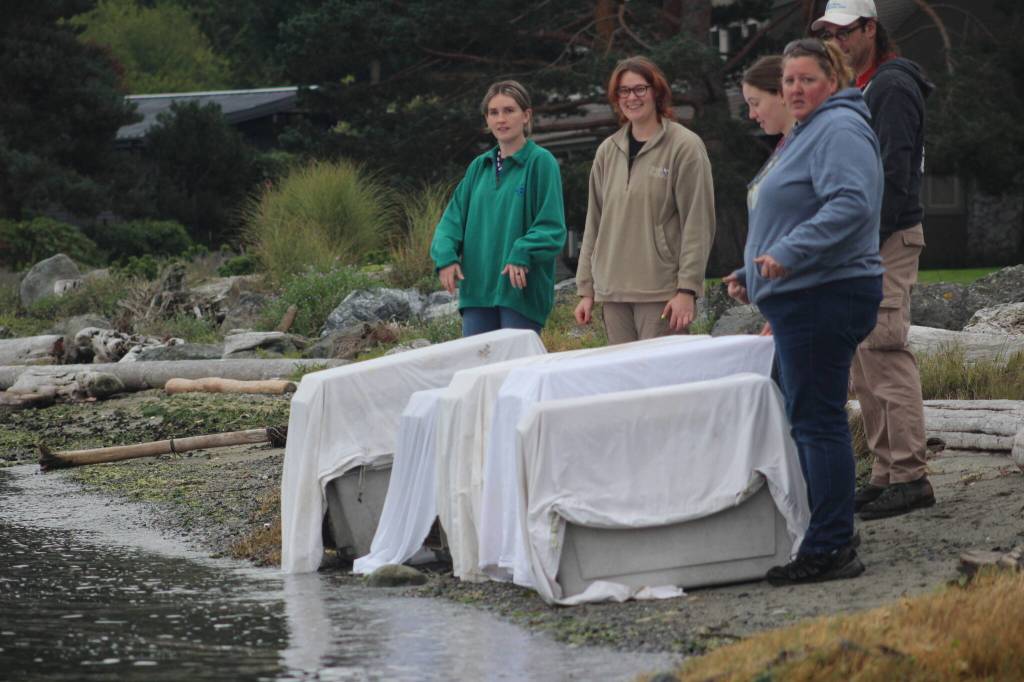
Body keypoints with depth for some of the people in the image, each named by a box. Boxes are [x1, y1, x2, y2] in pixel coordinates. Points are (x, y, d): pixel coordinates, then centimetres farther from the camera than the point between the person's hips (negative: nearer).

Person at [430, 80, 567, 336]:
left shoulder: (540, 162, -4)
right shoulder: (479, 166, 14)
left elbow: (553, 227, -9)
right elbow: (454, 217, 12)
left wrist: (523, 254, -24)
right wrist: (446, 255, -6)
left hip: (521, 291, -5)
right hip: (477, 289, 5)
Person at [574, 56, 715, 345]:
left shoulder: (685, 147, -3)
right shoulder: (608, 151, 14)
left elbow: (698, 224, -6)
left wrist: (687, 289, -13)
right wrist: (586, 289, 12)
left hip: (661, 292, -5)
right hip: (613, 292, 5)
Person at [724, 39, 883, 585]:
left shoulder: (839, 130, -12)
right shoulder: (804, 133, 22)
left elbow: (850, 204, -26)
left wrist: (790, 254, -31)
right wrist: (752, 272, 24)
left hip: (825, 297, -11)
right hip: (799, 300, 11)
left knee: (817, 420, -11)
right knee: (804, 419, 14)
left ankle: (829, 549, -10)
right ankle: (825, 542, 20)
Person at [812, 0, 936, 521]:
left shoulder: (892, 87, -11)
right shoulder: (858, 88, 20)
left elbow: (893, 172, -18)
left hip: (888, 242, -10)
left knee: (886, 356, -13)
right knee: (864, 364, 10)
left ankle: (909, 477, -13)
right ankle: (886, 473, 14)